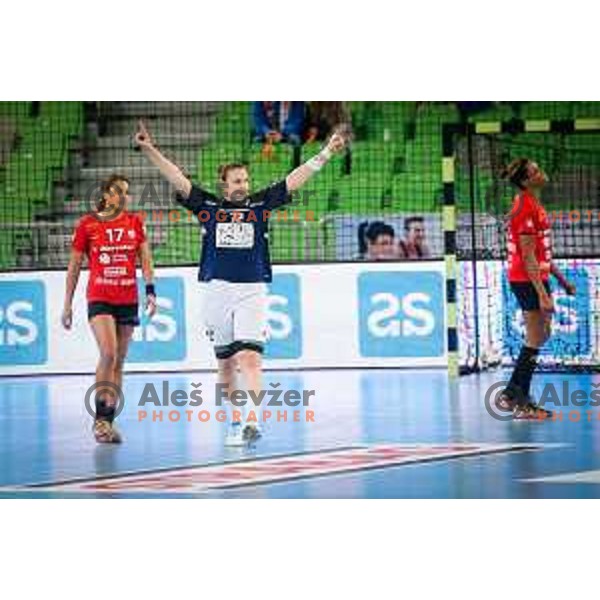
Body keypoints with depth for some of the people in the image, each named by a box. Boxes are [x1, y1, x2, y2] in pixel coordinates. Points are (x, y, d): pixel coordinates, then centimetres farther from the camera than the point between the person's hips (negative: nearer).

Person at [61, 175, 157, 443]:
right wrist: (67, 304, 3)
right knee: (108, 353, -21)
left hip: (127, 300, 3)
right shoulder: (87, 224, 0)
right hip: (99, 298, -3)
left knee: (119, 362, 6)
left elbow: (145, 259, 5)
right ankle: (100, 418, -13)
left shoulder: (135, 223, 7)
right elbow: (74, 266, 5)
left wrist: (150, 291, -9)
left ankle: (108, 423, 12)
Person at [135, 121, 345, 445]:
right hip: (216, 289, 2)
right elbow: (177, 179, 2)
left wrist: (324, 154, 4)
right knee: (225, 362, 10)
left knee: (249, 357, -15)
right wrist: (150, 151, -5)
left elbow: (293, 181, 8)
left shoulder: (259, 205, 8)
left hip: (251, 290, -1)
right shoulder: (207, 205, 7)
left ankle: (251, 422, -24)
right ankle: (235, 420, 24)